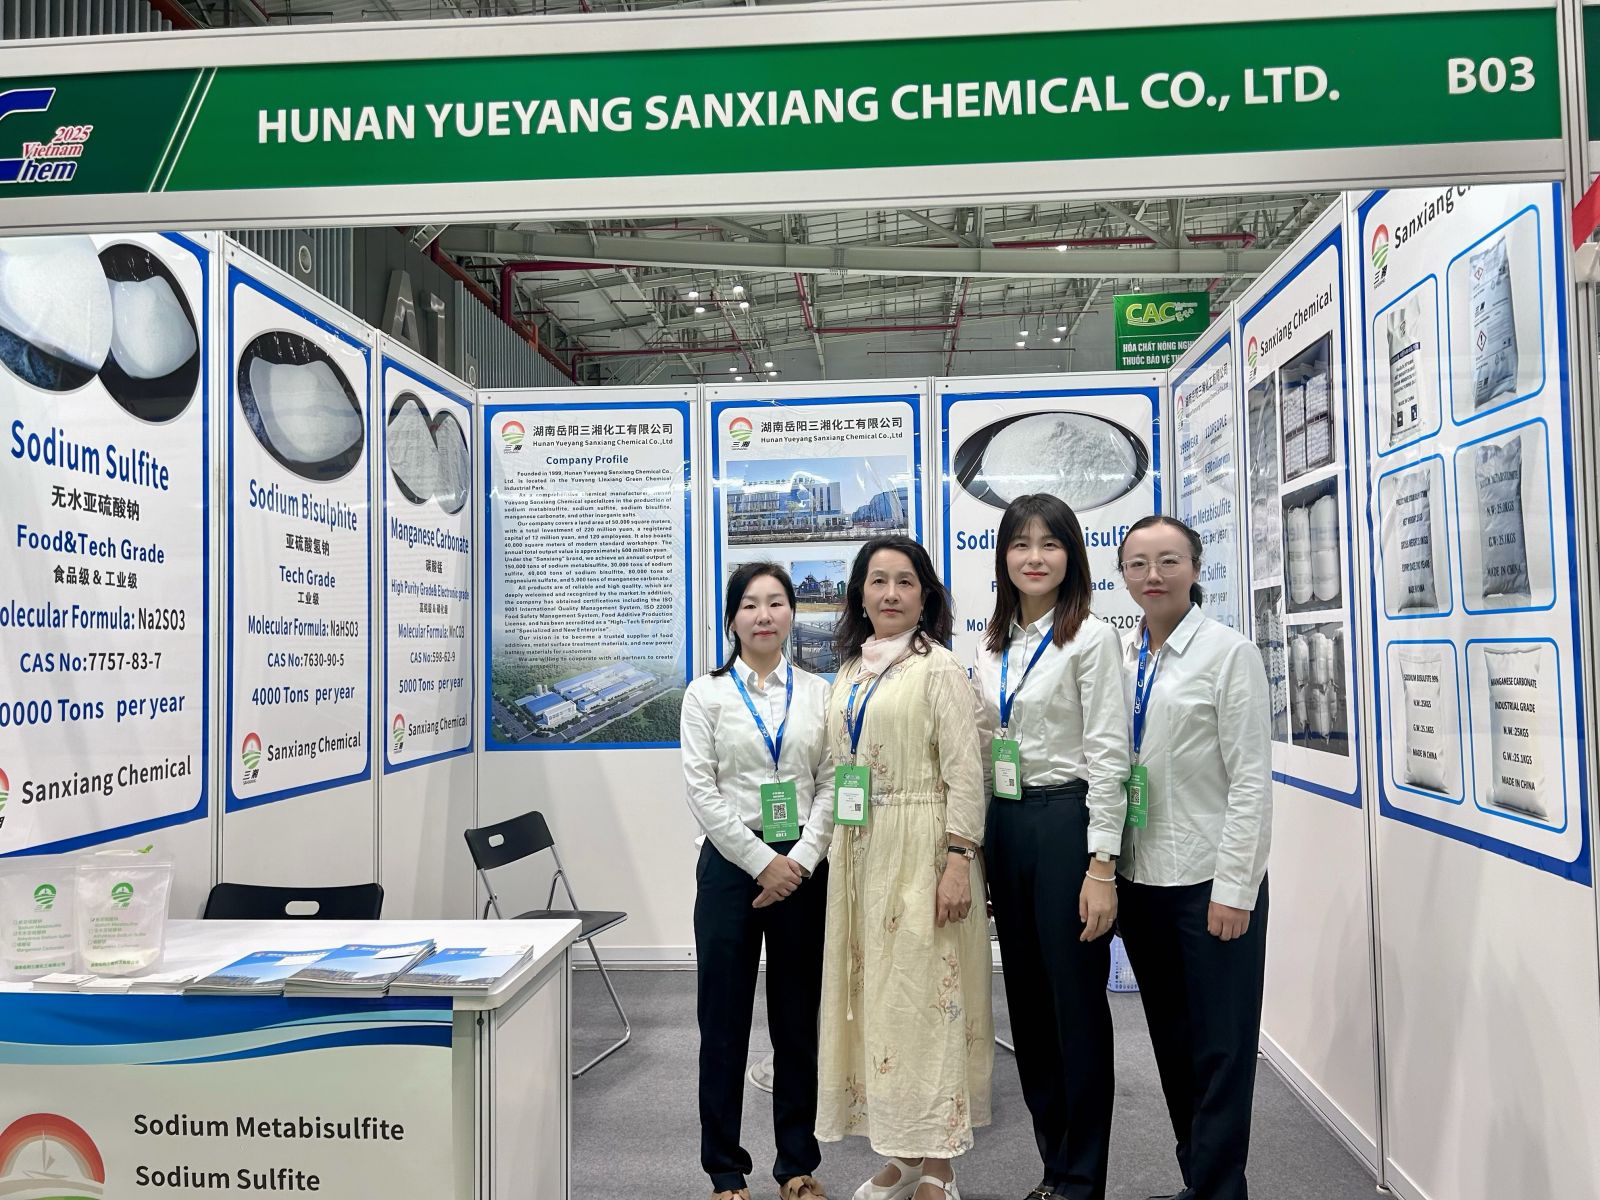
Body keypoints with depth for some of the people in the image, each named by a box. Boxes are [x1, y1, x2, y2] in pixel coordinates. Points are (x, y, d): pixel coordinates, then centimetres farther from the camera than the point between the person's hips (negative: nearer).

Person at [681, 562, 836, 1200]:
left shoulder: (818, 692, 5)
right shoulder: (706, 693, 0)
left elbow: (831, 786, 1)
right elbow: (701, 791, -6)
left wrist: (800, 861, -10)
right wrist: (762, 861, -11)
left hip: (802, 867, 2)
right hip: (731, 862, -1)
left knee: (797, 1017, 10)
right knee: (725, 1019, 5)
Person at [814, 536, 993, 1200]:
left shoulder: (938, 666, -6)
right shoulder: (850, 671, 13)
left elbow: (964, 771, -11)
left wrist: (959, 860, -17)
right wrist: (834, 855, 13)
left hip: (920, 849, -6)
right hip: (858, 850, 7)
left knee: (923, 994, -2)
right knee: (873, 992, 11)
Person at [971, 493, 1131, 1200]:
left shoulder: (1090, 638, -7)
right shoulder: (992, 646, 11)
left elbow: (1108, 756, -12)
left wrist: (1102, 865, -16)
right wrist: (974, 848, 11)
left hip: (1067, 821, -6)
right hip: (1005, 824, 6)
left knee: (1076, 1002, 3)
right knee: (1027, 1001, 13)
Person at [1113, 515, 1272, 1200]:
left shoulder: (1228, 652, -7)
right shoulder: (1118, 658, 7)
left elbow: (1251, 780, -10)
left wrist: (1233, 888, -14)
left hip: (1210, 878, -5)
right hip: (1140, 876, 6)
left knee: (1221, 1047, 4)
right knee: (1171, 1042, 16)